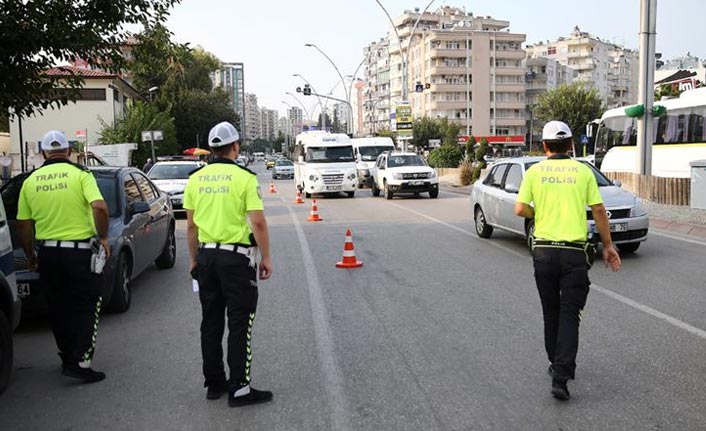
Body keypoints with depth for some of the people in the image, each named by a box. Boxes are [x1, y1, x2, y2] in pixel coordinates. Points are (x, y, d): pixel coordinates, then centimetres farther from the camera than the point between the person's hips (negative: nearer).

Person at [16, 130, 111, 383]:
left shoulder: (31, 181, 6)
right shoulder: (80, 174, -6)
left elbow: (23, 224, 9)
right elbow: (99, 207, -21)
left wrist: (30, 255, 19)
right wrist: (103, 237, -7)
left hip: (48, 253, 4)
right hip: (80, 251, -4)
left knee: (59, 309, 17)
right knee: (87, 307, 4)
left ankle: (68, 358, 27)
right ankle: (80, 362, -4)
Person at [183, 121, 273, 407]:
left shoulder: (195, 179, 6)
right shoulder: (244, 178, -10)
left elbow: (191, 226, 9)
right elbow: (258, 224, -14)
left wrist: (194, 260, 17)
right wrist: (266, 258, -5)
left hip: (206, 256, 6)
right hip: (236, 257, -5)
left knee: (211, 322, 14)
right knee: (239, 324, 1)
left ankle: (214, 383, 24)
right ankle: (239, 389, 5)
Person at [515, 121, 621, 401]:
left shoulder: (534, 171, 0)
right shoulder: (583, 171, 0)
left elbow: (520, 209, -6)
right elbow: (599, 211, 1)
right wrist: (608, 246, 10)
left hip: (544, 250, 1)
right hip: (575, 252, -1)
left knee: (551, 312, 17)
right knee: (569, 314, 2)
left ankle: (557, 365, 30)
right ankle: (561, 377, -7)